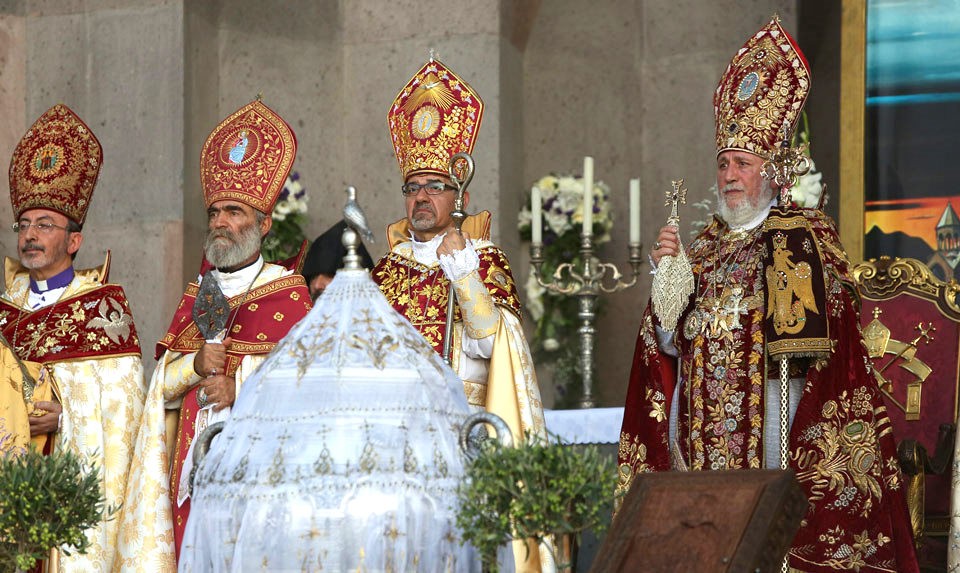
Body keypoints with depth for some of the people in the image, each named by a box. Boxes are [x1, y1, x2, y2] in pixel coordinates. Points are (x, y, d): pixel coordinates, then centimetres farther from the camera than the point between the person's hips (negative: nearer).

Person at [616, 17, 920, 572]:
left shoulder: (805, 235, 2)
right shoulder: (704, 245, 17)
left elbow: (811, 341, -7)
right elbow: (668, 345, 9)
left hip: (770, 417, -4)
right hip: (702, 427, 5)